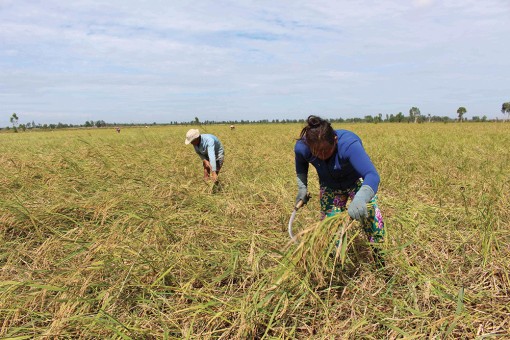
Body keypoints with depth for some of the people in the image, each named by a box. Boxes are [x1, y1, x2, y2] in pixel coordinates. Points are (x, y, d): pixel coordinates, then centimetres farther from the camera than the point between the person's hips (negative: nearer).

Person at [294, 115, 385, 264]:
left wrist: (360, 199, -70)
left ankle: (377, 253, -2)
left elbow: (372, 175, -52)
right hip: (330, 186, 3)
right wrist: (302, 187, -10)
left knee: (369, 210, -23)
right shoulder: (301, 147, -27)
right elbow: (301, 166, 0)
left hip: (357, 181, -3)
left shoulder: (348, 144, -41)